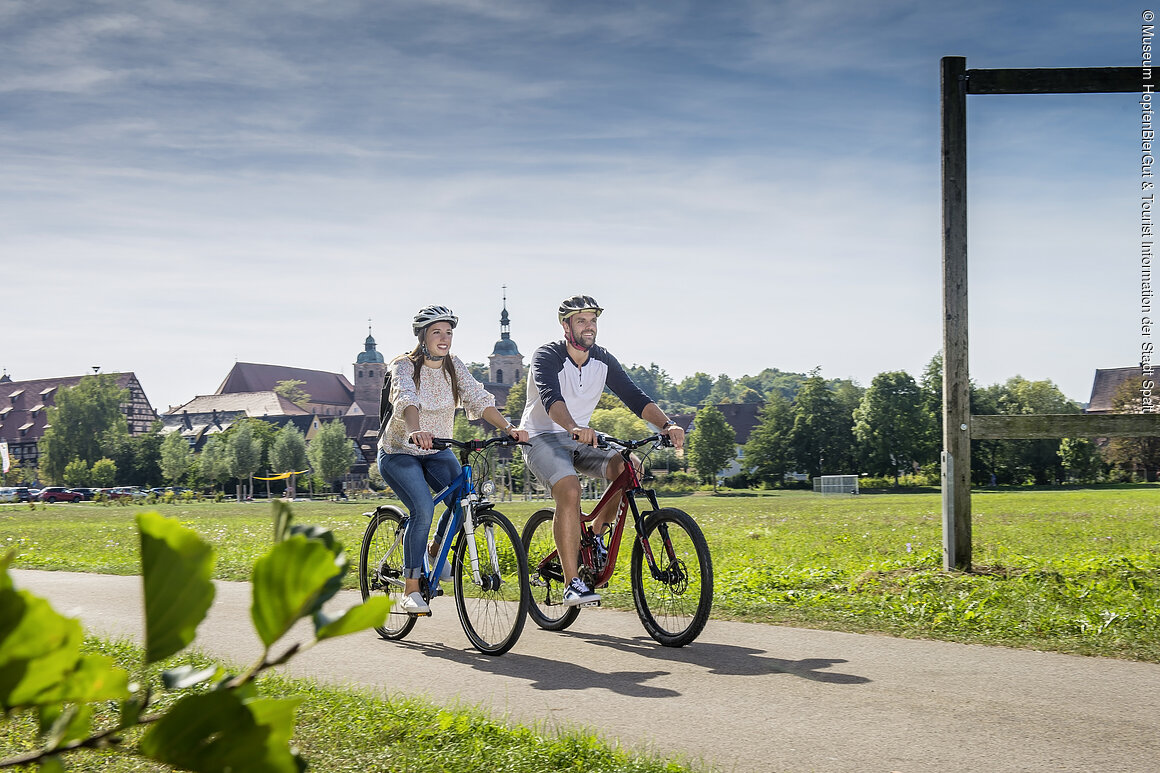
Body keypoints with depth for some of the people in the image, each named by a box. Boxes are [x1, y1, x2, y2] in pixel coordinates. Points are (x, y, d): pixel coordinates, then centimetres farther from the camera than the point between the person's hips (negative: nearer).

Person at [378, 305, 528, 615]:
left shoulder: (454, 365, -3)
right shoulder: (404, 366, -17)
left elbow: (478, 398, -16)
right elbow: (407, 399, -38)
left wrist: (508, 428, -33)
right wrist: (415, 431, -59)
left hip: (437, 452, 5)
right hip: (399, 453, -5)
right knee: (423, 510, -25)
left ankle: (435, 551, 11)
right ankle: (410, 591, -14)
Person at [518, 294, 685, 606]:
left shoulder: (602, 360, 0)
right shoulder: (547, 356, -17)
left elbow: (634, 396, -7)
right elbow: (551, 397, -36)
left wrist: (667, 424, -25)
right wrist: (574, 427, -56)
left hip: (580, 438, 6)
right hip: (542, 438, -6)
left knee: (629, 466, -21)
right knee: (569, 490, -32)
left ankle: (596, 534, 2)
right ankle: (572, 583, -29)